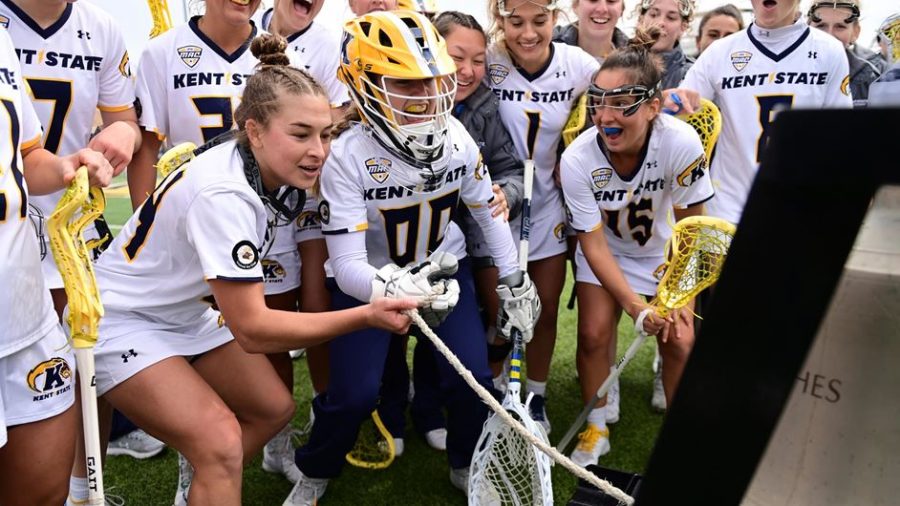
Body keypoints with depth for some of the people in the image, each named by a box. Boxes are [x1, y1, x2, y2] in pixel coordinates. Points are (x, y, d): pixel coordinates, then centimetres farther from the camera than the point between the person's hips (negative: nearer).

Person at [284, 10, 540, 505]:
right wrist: (395, 289, -50)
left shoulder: (455, 137, -16)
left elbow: (489, 212, 0)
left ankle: (467, 466, 23)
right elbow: (347, 266, -30)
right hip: (369, 281, -3)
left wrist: (515, 282, 2)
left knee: (471, 379, -10)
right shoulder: (347, 156, -27)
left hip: (443, 267, 3)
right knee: (355, 393, -13)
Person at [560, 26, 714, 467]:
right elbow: (594, 244, -20)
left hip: (664, 252, 0)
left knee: (680, 343, -8)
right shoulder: (577, 159, -29)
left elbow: (690, 227, -15)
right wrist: (635, 304, -27)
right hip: (607, 252, 0)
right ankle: (596, 429, 14)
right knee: (594, 333, -11)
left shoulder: (682, 143, -31)